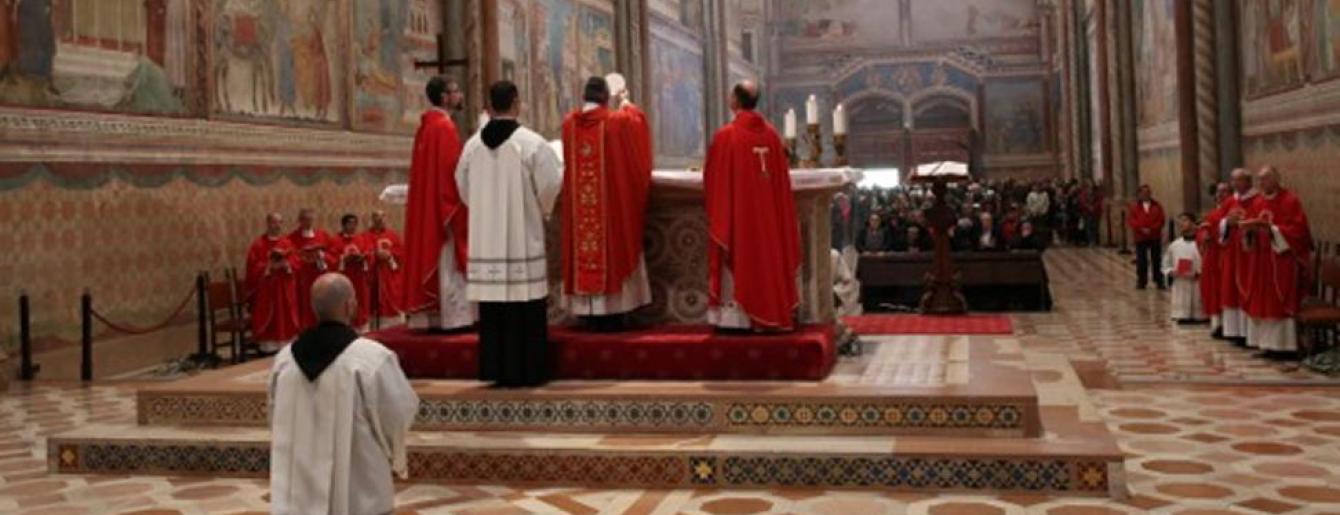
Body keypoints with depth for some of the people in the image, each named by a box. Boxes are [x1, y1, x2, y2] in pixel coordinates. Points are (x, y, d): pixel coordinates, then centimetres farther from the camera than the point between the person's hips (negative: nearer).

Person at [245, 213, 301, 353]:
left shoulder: (288, 243, 8)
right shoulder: (258, 244, -4)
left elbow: (296, 262, 3)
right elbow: (253, 267, -9)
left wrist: (286, 265, -17)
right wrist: (269, 266, -20)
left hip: (285, 289, 4)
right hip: (266, 288, -4)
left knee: (285, 318, 6)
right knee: (267, 319, -3)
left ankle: (285, 345, 12)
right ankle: (267, 348, 1)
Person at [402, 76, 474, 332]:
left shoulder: (425, 126, 13)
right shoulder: (445, 126, -14)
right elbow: (452, 170, -18)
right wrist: (457, 206, -14)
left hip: (426, 206, 9)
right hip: (444, 204, -9)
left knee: (431, 255, 9)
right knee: (448, 261, -6)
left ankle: (433, 316, 12)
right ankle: (452, 317, -5)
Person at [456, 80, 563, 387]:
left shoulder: (473, 145, 3)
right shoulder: (532, 143, -9)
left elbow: (464, 189, 12)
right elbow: (550, 186, -9)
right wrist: (541, 209, 12)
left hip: (485, 240, 4)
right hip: (522, 238, -4)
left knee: (493, 306, 9)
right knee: (524, 304, 1)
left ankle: (496, 369, 14)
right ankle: (526, 370, 3)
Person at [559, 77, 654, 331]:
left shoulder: (570, 123, 1)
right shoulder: (616, 121, -9)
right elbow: (636, 118, 13)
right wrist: (625, 103, 35)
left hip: (579, 205, 3)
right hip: (609, 202, -3)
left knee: (585, 252, 8)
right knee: (610, 249, 3)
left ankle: (590, 315, 11)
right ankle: (611, 315, 3)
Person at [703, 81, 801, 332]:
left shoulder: (726, 136, -12)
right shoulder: (771, 134, 2)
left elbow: (713, 180, -6)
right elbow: (782, 177, 7)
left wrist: (716, 215, 8)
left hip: (738, 212, -4)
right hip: (768, 212, 5)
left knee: (740, 259, 1)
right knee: (769, 254, 12)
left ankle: (739, 316, 0)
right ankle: (773, 311, 16)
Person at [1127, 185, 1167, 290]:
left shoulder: (1156, 206, 3)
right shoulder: (1135, 206, 1)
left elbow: (1162, 220, -2)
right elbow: (1130, 220, -6)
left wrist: (1152, 229, -15)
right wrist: (1141, 229, -18)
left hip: (1155, 237, 0)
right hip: (1140, 237, 0)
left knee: (1157, 260, 5)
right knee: (1141, 261, 3)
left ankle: (1159, 282, 12)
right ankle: (1141, 282, 12)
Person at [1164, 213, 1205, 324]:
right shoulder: (1174, 245, 8)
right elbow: (1166, 264, 16)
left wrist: (1197, 274, -21)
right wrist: (1171, 272, -3)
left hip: (1196, 285, -4)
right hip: (1180, 286, 4)